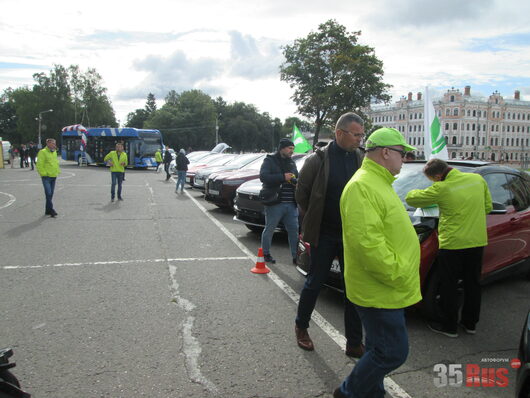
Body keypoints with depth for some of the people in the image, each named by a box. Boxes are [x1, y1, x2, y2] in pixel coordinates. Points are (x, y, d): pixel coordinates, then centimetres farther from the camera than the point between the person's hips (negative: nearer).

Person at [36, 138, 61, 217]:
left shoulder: (54, 152, 15)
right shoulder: (43, 152, -9)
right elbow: (39, 165, -13)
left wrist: (58, 171, 15)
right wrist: (43, 173, -15)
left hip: (53, 176, 8)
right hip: (46, 177, -8)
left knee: (51, 194, 11)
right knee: (48, 193, -13)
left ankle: (48, 210, 19)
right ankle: (51, 210, -13)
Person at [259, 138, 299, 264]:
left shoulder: (291, 163, 19)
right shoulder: (269, 161, -1)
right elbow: (263, 176, -16)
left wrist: (295, 180, 0)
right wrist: (283, 177, -20)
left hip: (291, 204, 6)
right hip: (275, 203, -5)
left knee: (294, 230, 5)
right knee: (269, 229, 5)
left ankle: (296, 256, 12)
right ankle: (266, 254, 19)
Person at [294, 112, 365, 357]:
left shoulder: (362, 160, 1)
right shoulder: (318, 160, -10)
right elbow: (301, 193, -1)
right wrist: (312, 221, 2)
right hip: (324, 235, -3)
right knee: (315, 282, 9)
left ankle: (354, 343, 20)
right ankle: (301, 326, 34)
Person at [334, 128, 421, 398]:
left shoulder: (378, 182, 15)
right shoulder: (362, 186, -21)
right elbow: (366, 241, -29)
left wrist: (401, 275, 19)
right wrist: (397, 276, -22)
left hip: (385, 288, 10)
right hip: (379, 292, -10)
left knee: (380, 350, 20)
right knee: (393, 353, -1)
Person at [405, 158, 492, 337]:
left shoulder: (441, 189, -18)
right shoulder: (478, 179, 0)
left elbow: (411, 198, -8)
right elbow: (488, 207, 11)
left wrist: (425, 192, 13)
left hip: (452, 244, -6)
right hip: (477, 242, 6)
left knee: (449, 287, 9)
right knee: (473, 284, 18)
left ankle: (449, 326, 19)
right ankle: (470, 323, 32)